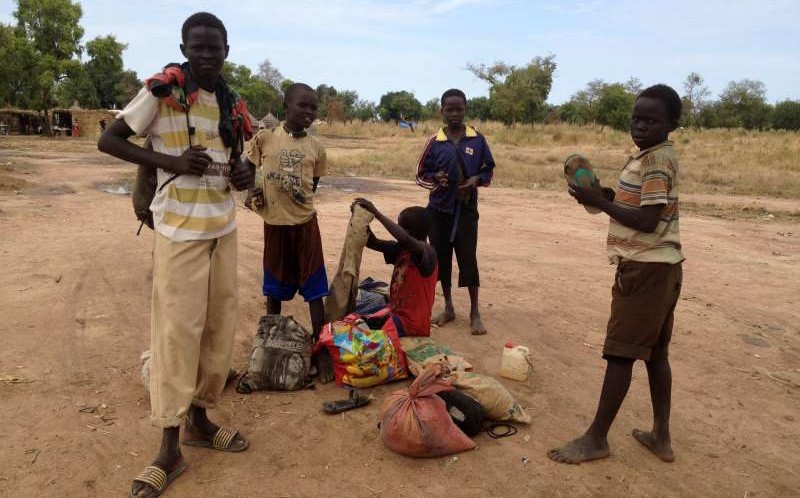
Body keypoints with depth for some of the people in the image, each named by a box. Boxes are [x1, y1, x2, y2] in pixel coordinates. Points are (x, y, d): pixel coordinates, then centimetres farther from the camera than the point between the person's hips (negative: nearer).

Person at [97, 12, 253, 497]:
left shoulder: (229, 101, 11)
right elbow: (109, 140, -6)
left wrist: (243, 174, -1)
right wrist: (171, 162, -18)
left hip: (224, 227, 6)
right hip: (180, 229, -6)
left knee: (220, 324, 9)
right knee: (178, 329, -5)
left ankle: (199, 417, 26)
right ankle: (170, 446, 7)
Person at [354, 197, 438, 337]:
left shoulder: (427, 252, -21)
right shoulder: (401, 249, 4)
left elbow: (405, 239, -41)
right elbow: (373, 243, 4)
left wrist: (376, 213, -35)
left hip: (411, 323, -8)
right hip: (395, 312, 8)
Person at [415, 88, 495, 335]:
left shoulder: (477, 140, -1)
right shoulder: (434, 142, -1)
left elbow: (488, 170, 8)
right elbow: (421, 174, 5)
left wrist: (476, 180, -12)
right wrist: (435, 178, -15)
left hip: (466, 210, -1)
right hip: (439, 209, 2)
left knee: (468, 259, -1)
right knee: (441, 257, 8)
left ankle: (475, 312, 13)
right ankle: (448, 308, 25)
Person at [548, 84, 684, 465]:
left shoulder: (656, 160, -16)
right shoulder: (650, 156, 15)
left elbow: (647, 221, -22)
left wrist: (597, 200, -17)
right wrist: (602, 194, 5)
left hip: (644, 268, -10)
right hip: (660, 267, 10)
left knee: (620, 353, -3)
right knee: (655, 352, 15)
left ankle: (596, 439, 8)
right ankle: (661, 436, 26)